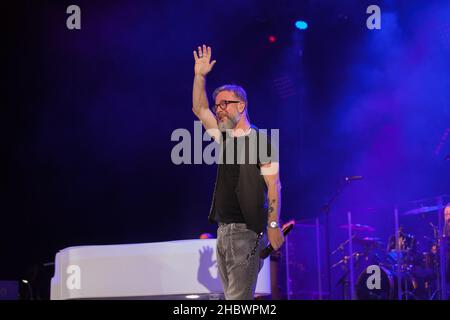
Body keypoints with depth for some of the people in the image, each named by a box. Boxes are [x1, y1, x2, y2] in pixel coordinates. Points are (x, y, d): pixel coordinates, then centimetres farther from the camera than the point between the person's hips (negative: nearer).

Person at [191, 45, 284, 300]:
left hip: (246, 230, -8)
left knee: (238, 298, -14)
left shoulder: (260, 141, -7)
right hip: (224, 229, 8)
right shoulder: (225, 138, 15)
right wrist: (200, 76, 7)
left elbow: (273, 185, -11)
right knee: (232, 297, 8)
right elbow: (199, 109, 17)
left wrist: (273, 225, -18)